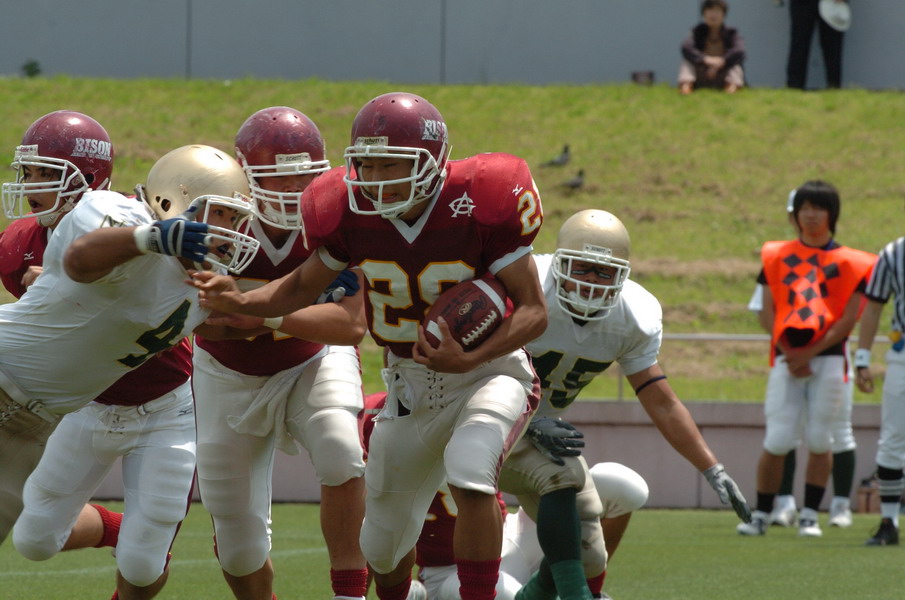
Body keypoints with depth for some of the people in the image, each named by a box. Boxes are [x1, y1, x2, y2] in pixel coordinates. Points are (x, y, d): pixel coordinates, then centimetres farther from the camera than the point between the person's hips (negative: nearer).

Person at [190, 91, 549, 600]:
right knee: (384, 543, 13)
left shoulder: (478, 204, -25)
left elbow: (534, 310, -21)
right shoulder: (354, 213, -14)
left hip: (488, 368, -5)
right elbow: (304, 286, 3)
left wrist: (469, 360, -37)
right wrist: (241, 301, -16)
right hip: (410, 382, 5)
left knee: (469, 473, -36)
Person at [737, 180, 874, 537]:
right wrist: (788, 352, -7)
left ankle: (809, 517, 8)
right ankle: (761, 515, 4)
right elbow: (767, 314, 7)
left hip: (828, 358, -1)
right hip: (786, 358, 1)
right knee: (777, 441, -6)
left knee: (819, 441, -1)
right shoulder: (777, 256, 11)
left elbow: (849, 319, -1)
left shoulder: (847, 262, 6)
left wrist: (811, 352, -11)